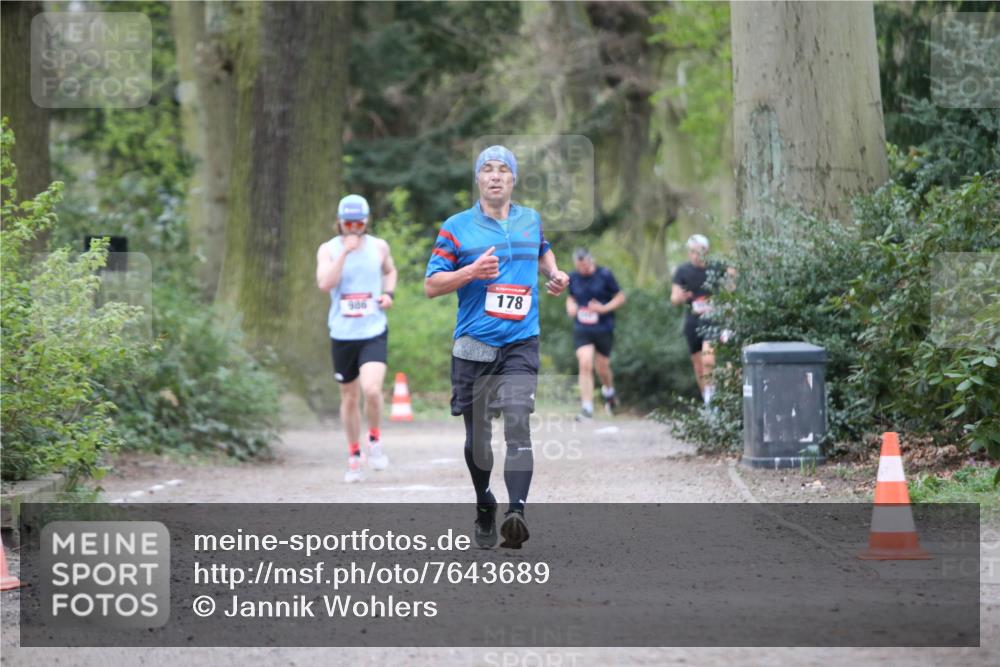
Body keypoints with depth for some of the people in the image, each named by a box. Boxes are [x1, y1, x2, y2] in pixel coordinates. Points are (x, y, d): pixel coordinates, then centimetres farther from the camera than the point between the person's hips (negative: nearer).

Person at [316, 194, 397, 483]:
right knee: (349, 398, 10)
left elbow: (390, 271, 23)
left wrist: (388, 293, 3)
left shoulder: (379, 247, 2)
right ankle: (354, 457, 28)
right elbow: (325, 283, -19)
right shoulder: (328, 249, -3)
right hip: (342, 335, 1)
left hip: (374, 332, -1)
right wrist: (345, 252, -24)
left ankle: (375, 439, 5)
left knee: (371, 389, -22)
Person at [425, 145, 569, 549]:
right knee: (477, 435, 6)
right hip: (473, 346, 0)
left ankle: (516, 512, -30)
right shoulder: (457, 227, 2)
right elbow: (431, 286, 0)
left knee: (517, 422, -19)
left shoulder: (531, 220, 12)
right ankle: (484, 507, 30)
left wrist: (554, 274, 15)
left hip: (521, 344, 0)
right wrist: (471, 271, -15)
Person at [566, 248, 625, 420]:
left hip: (604, 328, -1)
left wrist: (605, 308, -17)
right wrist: (570, 306, -2)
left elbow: (621, 297, -1)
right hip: (582, 329, 2)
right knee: (585, 365, -14)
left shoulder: (605, 275, -7)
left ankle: (608, 391, 43)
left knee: (602, 367, 8)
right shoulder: (573, 278, 3)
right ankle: (587, 408, -12)